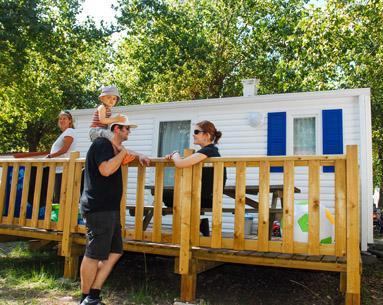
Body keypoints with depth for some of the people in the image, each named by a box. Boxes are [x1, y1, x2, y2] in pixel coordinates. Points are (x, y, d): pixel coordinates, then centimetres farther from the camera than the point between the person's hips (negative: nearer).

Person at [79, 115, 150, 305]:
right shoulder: (101, 144, -11)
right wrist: (122, 153, -11)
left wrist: (138, 156, 21)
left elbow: (124, 152, 41)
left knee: (114, 252, 10)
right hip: (98, 209, -11)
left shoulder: (112, 147, 21)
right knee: (94, 255, -3)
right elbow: (106, 169, -25)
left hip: (109, 209, 11)